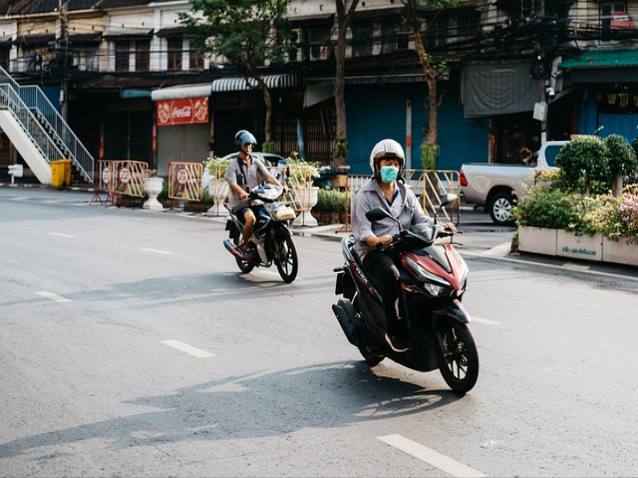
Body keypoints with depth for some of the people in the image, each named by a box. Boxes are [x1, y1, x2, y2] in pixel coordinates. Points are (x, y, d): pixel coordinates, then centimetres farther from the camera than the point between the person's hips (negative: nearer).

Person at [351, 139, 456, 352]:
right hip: (374, 252, -5)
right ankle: (395, 331, -30)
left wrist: (441, 226, -11)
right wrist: (378, 240, -31)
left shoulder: (406, 194, 21)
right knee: (392, 276, -38)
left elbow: (421, 219, 11)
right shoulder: (364, 196, 3)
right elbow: (361, 230, -8)